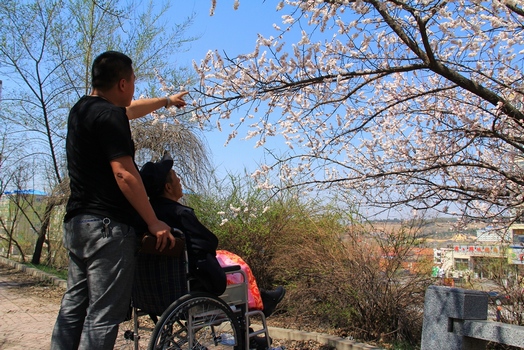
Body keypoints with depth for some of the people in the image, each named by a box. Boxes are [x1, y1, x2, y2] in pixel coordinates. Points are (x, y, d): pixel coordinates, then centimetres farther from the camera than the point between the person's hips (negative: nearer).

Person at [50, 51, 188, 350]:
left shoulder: (82, 110, 17)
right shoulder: (109, 115, -12)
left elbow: (131, 110, 34)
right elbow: (124, 174, -19)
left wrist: (167, 101, 48)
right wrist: (154, 222, -14)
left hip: (77, 222, 10)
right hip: (107, 225, -10)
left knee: (73, 307, 14)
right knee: (103, 315, -5)